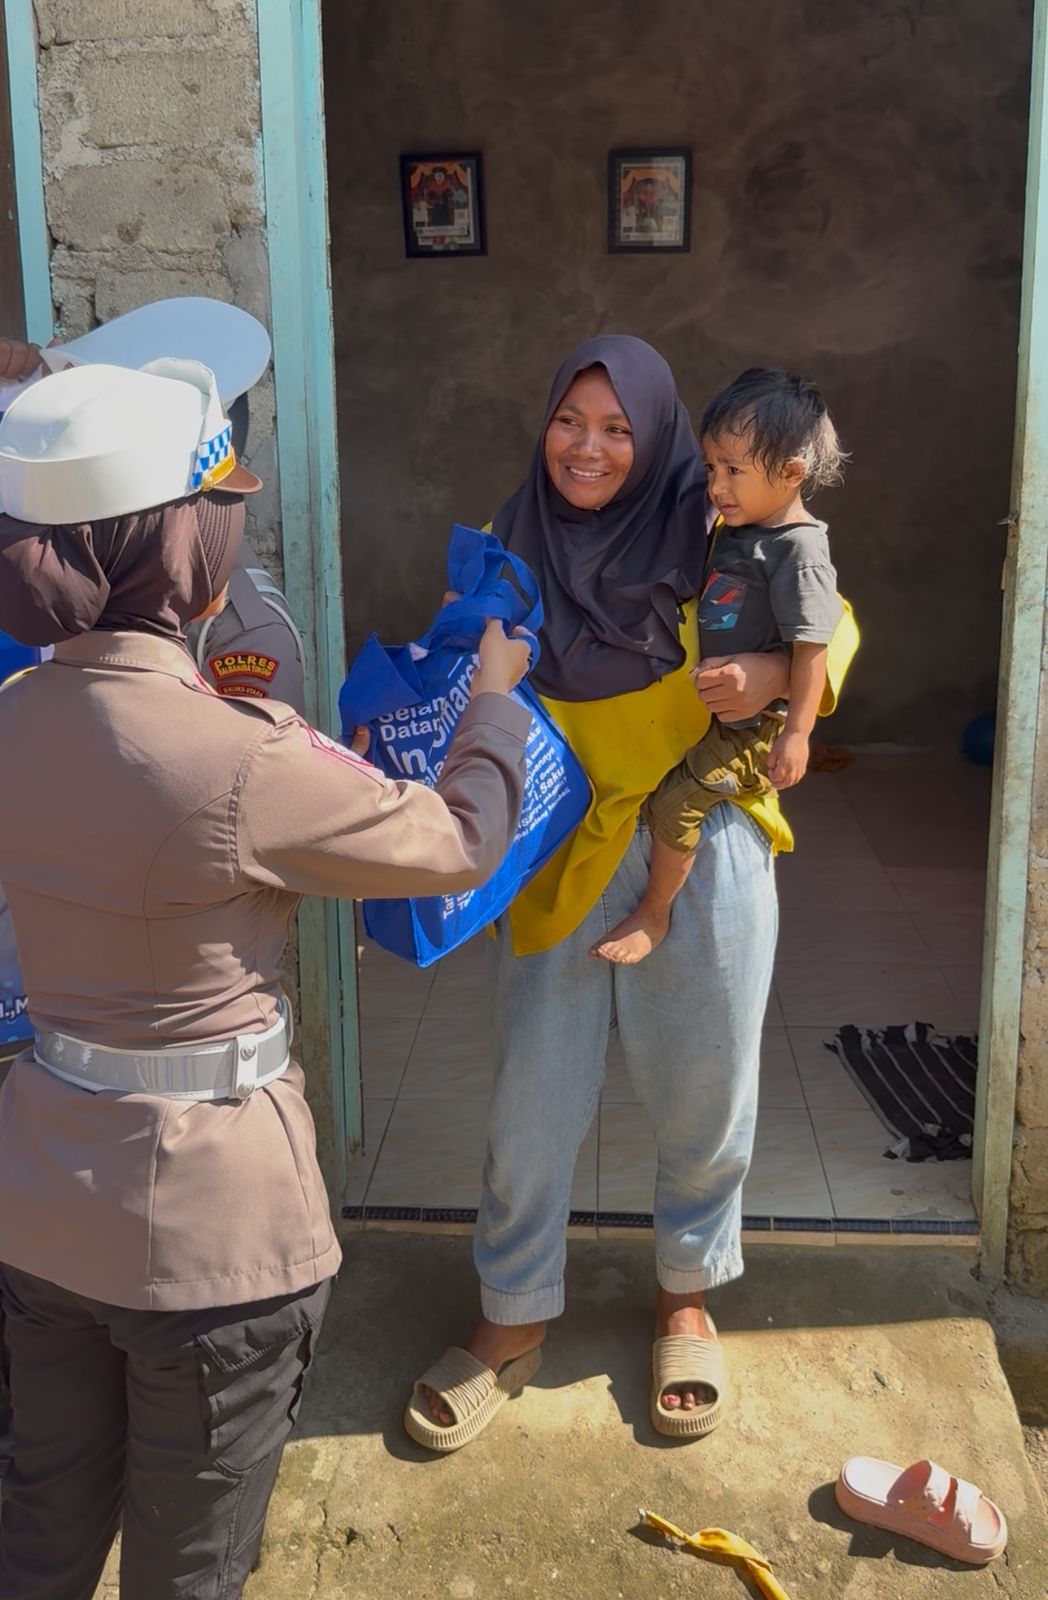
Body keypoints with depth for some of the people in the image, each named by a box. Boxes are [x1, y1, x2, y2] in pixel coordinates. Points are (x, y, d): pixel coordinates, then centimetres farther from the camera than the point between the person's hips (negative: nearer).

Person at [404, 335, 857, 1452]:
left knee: (700, 1095, 12)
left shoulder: (703, 532, -6)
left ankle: (686, 1297, 37)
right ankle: (513, 1316, 29)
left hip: (699, 854, -1)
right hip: (559, 857, 2)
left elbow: (834, 624, 0)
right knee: (532, 1096, 7)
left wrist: (772, 675, -21)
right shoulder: (514, 545, 2)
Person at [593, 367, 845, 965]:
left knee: (675, 802, -14)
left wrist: (796, 734, -24)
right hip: (712, 708, 10)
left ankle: (654, 915, 6)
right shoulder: (735, 532, 7)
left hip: (754, 724, -10)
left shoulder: (798, 550, -20)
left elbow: (812, 646, -22)